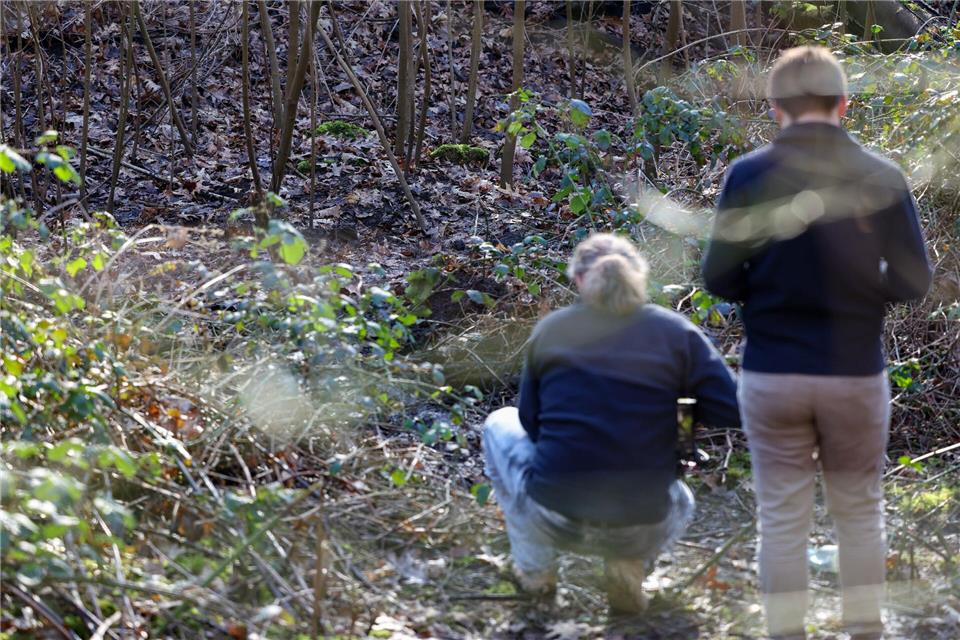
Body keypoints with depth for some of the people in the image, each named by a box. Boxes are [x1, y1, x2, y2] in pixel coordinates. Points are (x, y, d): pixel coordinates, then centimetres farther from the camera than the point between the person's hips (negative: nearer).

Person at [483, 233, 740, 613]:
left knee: (499, 425, 30)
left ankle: (535, 569, 23)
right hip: (641, 531, 1)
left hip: (553, 518, 0)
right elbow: (733, 411, -7)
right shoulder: (676, 332, -1)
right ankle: (631, 565, 7)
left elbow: (530, 423, 11)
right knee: (681, 500, 40)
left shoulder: (549, 330, 2)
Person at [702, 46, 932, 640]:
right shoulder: (881, 175, -5)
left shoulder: (747, 173, -7)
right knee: (860, 510, 16)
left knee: (782, 517, 8)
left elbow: (719, 278, -6)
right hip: (856, 372, 0)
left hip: (771, 373, 0)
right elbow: (914, 281, -4)